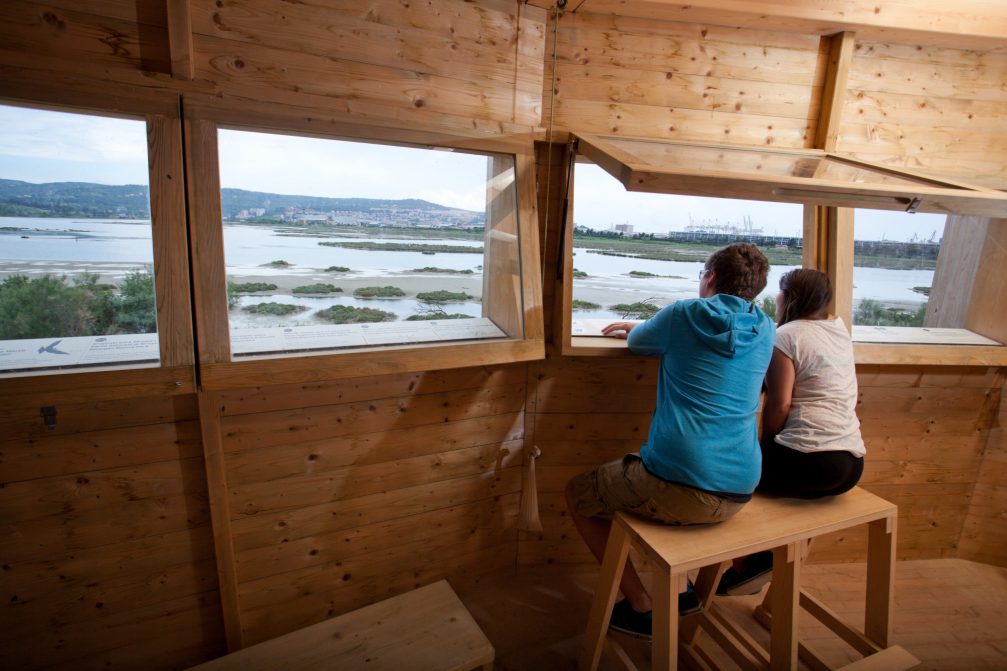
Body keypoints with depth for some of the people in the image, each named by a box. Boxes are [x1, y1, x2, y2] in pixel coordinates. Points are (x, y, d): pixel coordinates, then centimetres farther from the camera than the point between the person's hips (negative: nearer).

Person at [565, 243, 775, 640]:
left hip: (680, 489, -7)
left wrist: (633, 329, 35)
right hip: (740, 495, 7)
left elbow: (636, 341, 13)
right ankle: (685, 588, 33)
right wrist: (637, 329, 34)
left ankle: (641, 608, 18)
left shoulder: (684, 315, -6)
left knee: (578, 494, 16)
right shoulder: (764, 330, 11)